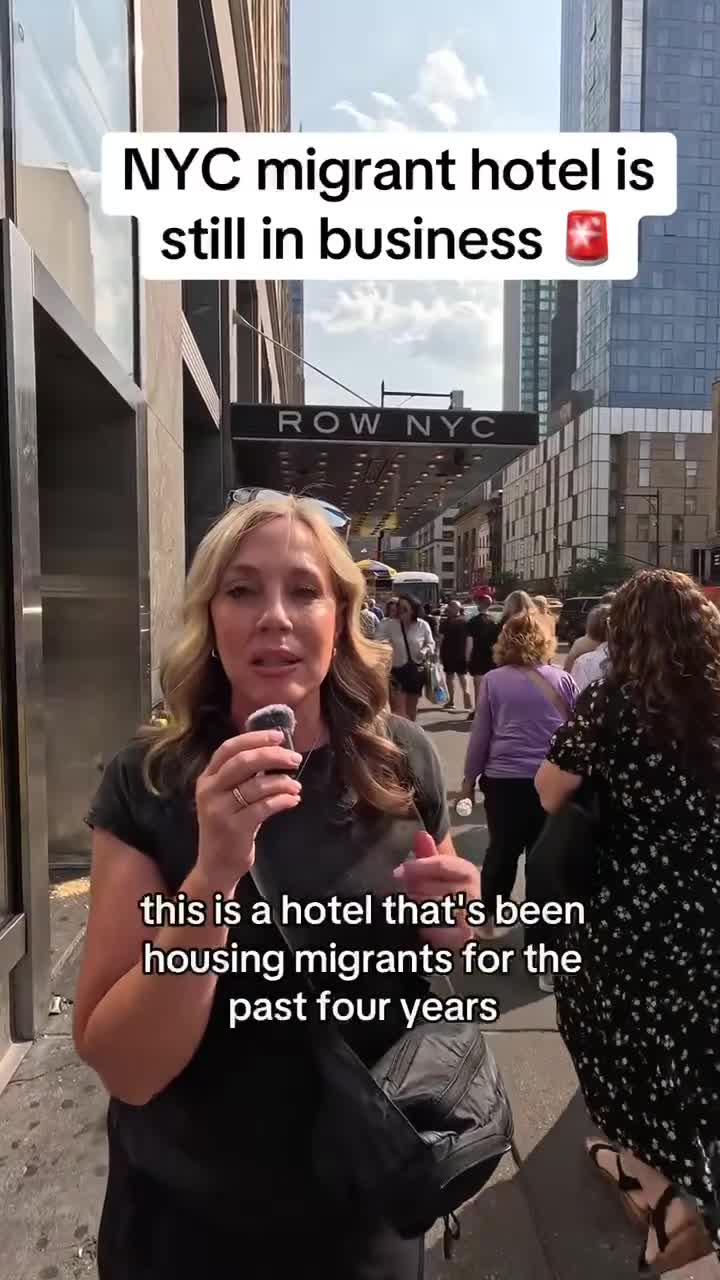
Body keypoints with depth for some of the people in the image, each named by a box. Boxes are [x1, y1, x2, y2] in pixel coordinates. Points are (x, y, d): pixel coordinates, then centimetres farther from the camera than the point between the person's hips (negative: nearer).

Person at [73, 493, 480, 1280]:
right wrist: (213, 874, -35)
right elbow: (123, 1067, -20)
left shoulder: (401, 762, -13)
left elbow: (428, 975, 2)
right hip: (191, 1215, -1)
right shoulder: (147, 783, -18)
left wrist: (448, 932, -20)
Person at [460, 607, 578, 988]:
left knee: (501, 851, 18)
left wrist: (469, 777, 12)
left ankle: (487, 916, 40)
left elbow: (480, 735, 1)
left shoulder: (493, 680, -2)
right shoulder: (563, 679, 1)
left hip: (504, 779, 0)